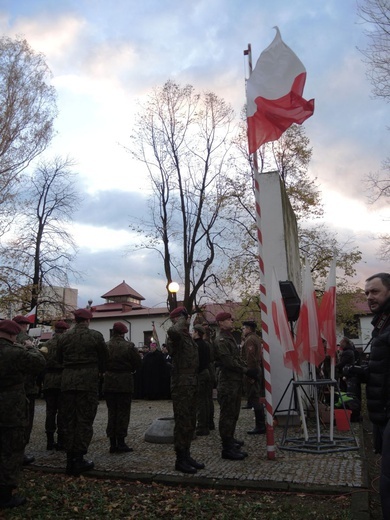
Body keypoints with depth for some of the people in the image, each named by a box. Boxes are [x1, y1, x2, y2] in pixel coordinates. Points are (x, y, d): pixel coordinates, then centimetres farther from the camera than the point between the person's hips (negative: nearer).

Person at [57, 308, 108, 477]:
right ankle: (79, 459, 3)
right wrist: (99, 371, 21)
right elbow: (104, 358, 3)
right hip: (88, 380, -3)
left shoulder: (64, 336, 4)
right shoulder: (95, 336, -5)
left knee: (69, 420, 11)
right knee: (84, 420, 3)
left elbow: (59, 359, 12)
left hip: (67, 380, 4)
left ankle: (70, 459, 17)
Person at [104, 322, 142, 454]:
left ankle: (112, 443, 15)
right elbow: (138, 363, -7)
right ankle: (121, 443, 6)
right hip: (125, 382, -3)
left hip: (109, 382, 3)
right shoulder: (129, 346, -11)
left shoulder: (106, 346, -4)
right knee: (123, 412, 5)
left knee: (112, 412, 12)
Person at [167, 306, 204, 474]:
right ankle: (180, 460, 8)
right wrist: (181, 322, -22)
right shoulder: (176, 336, -14)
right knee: (183, 423, -2)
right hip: (181, 386, -9)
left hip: (191, 386, 9)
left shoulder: (188, 337, 15)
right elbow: (172, 331, -41)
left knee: (190, 423, 15)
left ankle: (186, 455, 26)